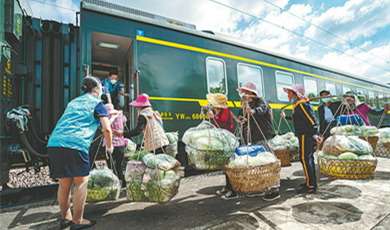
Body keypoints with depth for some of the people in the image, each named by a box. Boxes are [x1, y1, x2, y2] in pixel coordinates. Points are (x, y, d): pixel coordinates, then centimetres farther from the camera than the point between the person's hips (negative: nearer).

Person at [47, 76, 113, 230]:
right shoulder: (97, 103, 6)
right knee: (81, 182, 6)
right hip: (75, 145, -7)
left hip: (54, 143, 7)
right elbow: (106, 129, -1)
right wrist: (109, 146, 13)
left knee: (64, 183, 17)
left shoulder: (73, 102, 27)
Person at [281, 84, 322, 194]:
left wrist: (315, 134, -22)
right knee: (308, 158, 15)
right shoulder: (299, 105, 16)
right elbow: (298, 119, 31)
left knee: (305, 159, -7)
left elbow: (312, 120, -21)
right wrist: (286, 117, 42)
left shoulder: (301, 105, -15)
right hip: (307, 136, 10)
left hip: (306, 136, -10)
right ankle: (312, 182, 26)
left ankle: (310, 186, 0)